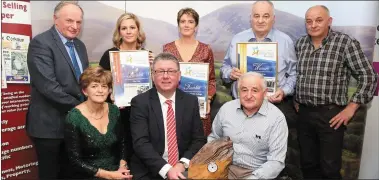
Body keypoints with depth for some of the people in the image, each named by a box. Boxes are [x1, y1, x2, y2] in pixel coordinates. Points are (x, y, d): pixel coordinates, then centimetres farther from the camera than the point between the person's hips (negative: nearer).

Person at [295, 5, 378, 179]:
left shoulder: (346, 42, -10)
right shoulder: (300, 43, 6)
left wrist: (351, 108, -11)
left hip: (330, 115, -4)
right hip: (304, 113, 5)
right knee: (307, 164, 15)